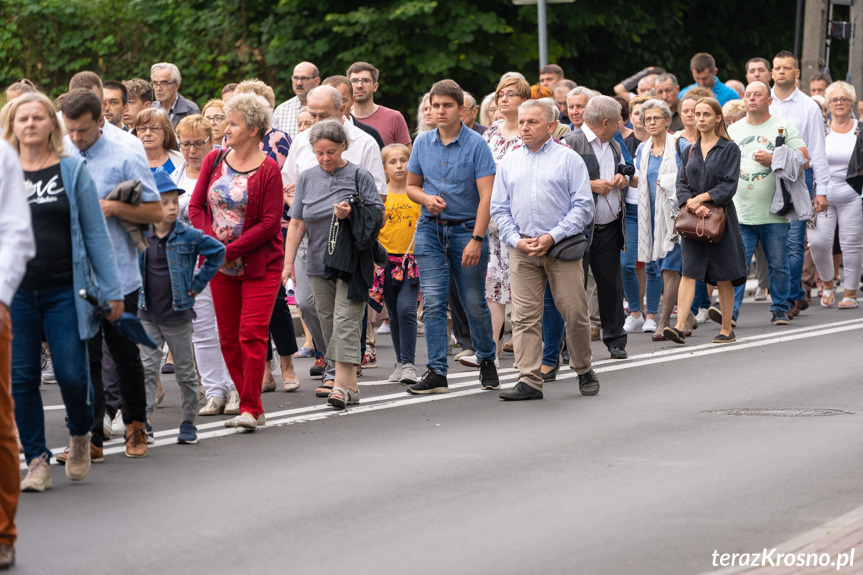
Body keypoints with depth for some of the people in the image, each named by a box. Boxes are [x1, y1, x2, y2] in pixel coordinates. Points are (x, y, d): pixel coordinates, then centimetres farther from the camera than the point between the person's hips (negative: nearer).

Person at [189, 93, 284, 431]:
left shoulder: (268, 170, -10)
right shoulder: (214, 160, 6)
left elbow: (270, 223, -13)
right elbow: (196, 206, 6)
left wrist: (231, 250, -17)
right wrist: (212, 242, -10)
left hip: (259, 264, -5)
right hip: (220, 264, 6)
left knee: (252, 334, -12)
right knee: (228, 337, 7)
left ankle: (251, 409, -8)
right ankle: (251, 406, 15)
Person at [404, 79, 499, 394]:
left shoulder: (476, 144, -8)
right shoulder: (422, 143, 5)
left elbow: (486, 196, -13)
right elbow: (411, 185, 17)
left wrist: (476, 239, -20)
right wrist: (426, 198, -7)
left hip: (467, 228, -3)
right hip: (430, 229, 3)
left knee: (474, 303, 5)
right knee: (433, 303, -5)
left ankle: (486, 362, 26)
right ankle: (436, 373, -4)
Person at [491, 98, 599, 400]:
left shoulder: (569, 159, 2)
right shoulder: (509, 162, 14)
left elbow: (583, 206, -3)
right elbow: (499, 208, 14)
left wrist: (552, 237, -12)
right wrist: (516, 240, -3)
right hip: (522, 248, 3)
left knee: (575, 313, -1)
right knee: (524, 316, -3)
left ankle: (584, 371, 19)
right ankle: (529, 382, -1)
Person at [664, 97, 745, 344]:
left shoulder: (729, 149, -1)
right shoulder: (690, 151, 13)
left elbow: (729, 186, -9)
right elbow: (681, 184, 7)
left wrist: (700, 198, -14)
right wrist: (691, 203, -12)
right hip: (693, 221, 3)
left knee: (723, 276, 3)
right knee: (689, 271, -8)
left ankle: (727, 329, 13)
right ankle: (680, 326, -18)